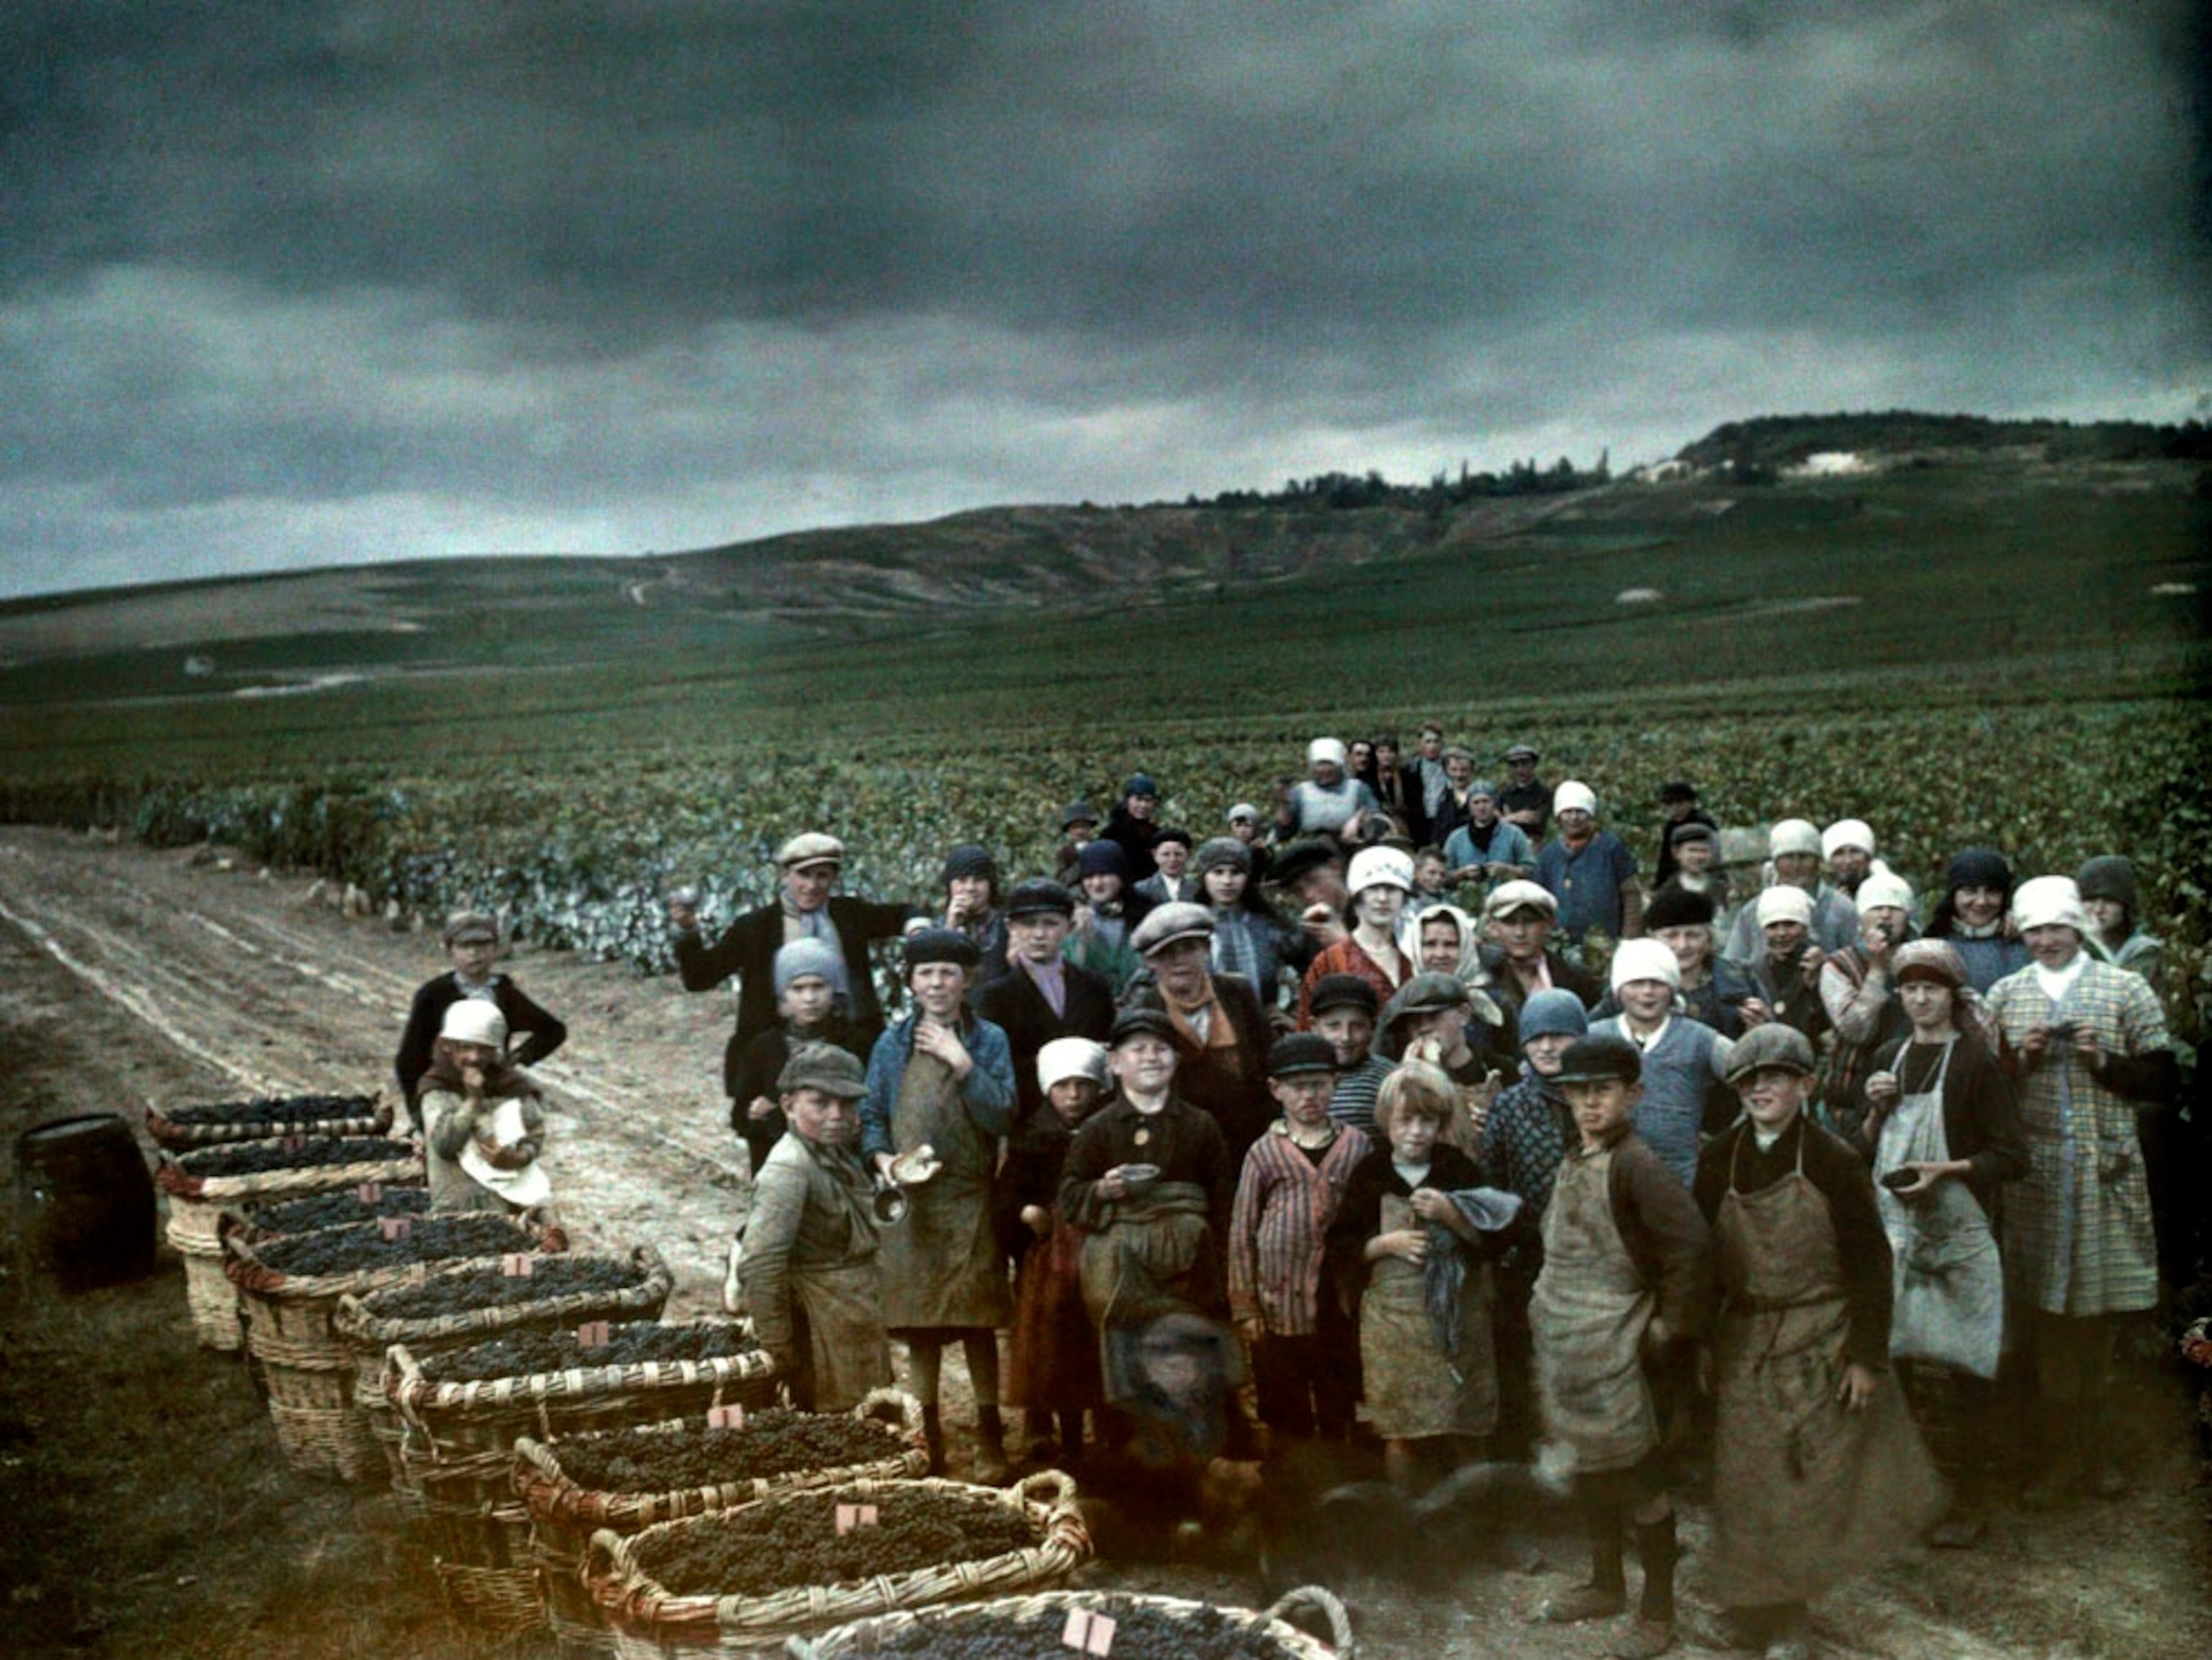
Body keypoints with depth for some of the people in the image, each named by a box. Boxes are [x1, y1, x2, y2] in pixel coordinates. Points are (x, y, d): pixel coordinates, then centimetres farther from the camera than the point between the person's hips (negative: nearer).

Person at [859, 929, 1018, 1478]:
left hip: (969, 1199, -2)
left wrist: (961, 1061, -13)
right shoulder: (892, 1045, 9)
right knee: (917, 1320, 7)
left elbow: (1000, 1114, -6)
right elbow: (871, 1115, 11)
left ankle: (990, 1438, 8)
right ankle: (928, 1434, 19)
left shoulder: (988, 1040, 4)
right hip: (909, 1197, 2)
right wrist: (882, 1157, -7)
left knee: (977, 1319, -2)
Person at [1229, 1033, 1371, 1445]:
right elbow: (1242, 1234, 3)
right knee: (1287, 1425, 7)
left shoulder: (1356, 1146, 5)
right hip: (1280, 1308, -1)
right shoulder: (1265, 1153, 2)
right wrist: (1244, 1307, 0)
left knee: (1341, 1419, 8)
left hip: (1342, 1307, 1)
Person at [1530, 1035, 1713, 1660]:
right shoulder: (1573, 1159, 8)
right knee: (1590, 1466, 20)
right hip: (1567, 1345, 8)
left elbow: (1692, 1246, -25)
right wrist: (1547, 1308, 14)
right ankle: (1607, 1584, 36)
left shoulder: (1635, 1165, -18)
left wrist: (1670, 1327, -16)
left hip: (1614, 1349, -8)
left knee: (1636, 1475, 2)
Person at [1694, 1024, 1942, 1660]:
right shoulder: (1719, 1160, 1)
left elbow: (1870, 1265, -7)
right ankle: (1757, 1608, 21)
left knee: (1814, 1481, 0)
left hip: (1820, 1344, -3)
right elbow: (1701, 1256, 7)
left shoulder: (1834, 1162, -9)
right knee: (1746, 1484, 6)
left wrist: (1868, 1357, -9)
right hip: (1743, 1344, 3)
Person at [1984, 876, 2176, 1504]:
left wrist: (2105, 1061, -13)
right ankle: (2063, 1452, 13)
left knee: (2100, 1313, 2)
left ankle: (2099, 1447, 15)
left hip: (2107, 1170, -1)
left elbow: (2164, 1080, 2)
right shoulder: (2005, 995, 9)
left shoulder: (2126, 990, 4)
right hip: (2035, 1171, 1)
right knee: (2047, 1312, 3)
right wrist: (2020, 1059, -7)